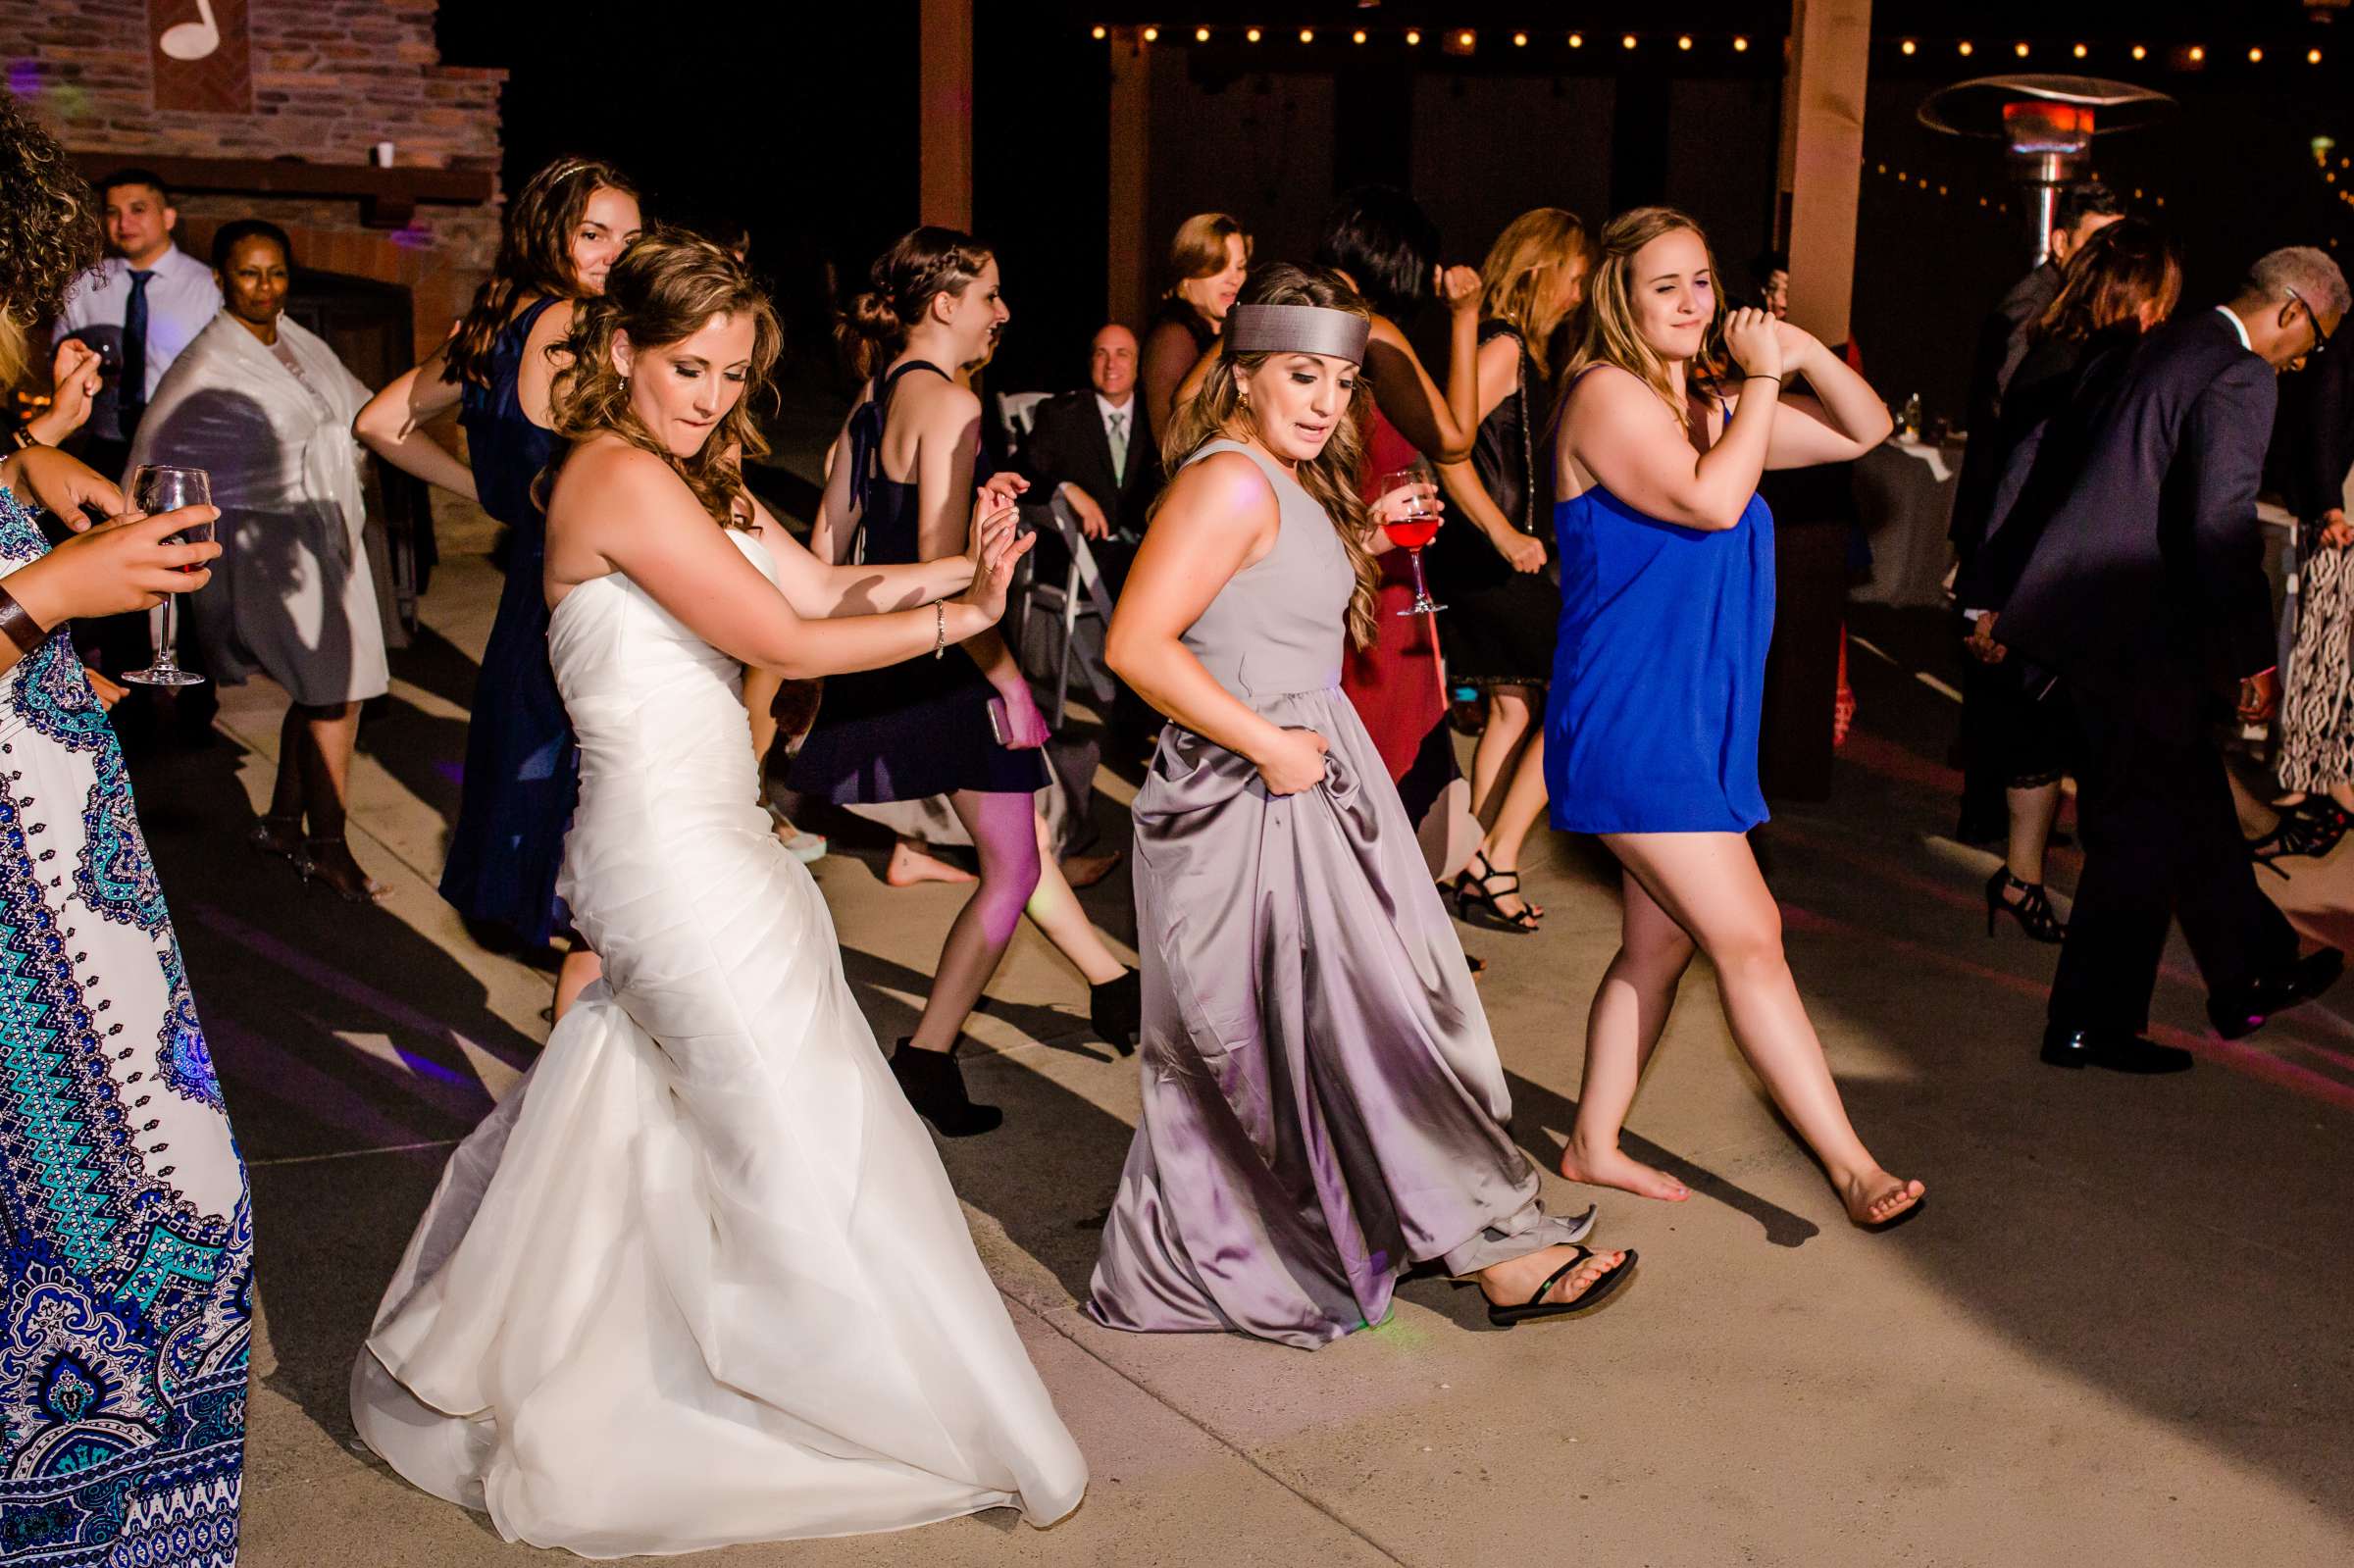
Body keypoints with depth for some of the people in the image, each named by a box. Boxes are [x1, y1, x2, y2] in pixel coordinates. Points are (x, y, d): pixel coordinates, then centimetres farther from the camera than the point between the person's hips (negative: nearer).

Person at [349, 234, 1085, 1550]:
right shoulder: (625, 477, -16)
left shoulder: (695, 481, 14)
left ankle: (457, 1374, 37)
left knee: (632, 1117, 21)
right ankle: (958, 1434, 13)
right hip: (678, 855, -10)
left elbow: (827, 587, 9)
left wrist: (958, 565, -6)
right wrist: (960, 618, -11)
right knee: (810, 1136, -1)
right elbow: (787, 640, -18)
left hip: (703, 839, 10)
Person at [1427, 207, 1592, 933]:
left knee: (1512, 710, 14)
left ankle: (1477, 873, 20)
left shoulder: (1516, 346, 15)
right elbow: (1448, 445, -24)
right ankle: (1497, 857, -1)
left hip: (1487, 556, 10)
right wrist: (1504, 535, -24)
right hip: (1490, 562, -10)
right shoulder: (1505, 346, -14)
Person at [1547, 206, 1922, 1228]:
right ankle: (1851, 1166, -4)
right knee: (1748, 937, -8)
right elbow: (1710, 501, -23)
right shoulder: (1606, 396, -11)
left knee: (1659, 945, 13)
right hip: (1629, 722, -9)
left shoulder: (1711, 404, 16)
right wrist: (1763, 380, -14)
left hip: (1698, 720, 9)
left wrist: (1805, 355, 1)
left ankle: (1595, 1145, 24)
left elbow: (1865, 431, 17)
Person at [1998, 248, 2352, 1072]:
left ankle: (2250, 977, 36)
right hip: (2134, 632, -10)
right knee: (2142, 831, 3)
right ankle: (2090, 1025, 13)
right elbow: (2223, 529, -22)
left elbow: (2080, 442, 20)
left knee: (2193, 806, 21)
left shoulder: (2165, 343, 13)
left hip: (2087, 604, 10)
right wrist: (2253, 655, -14)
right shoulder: (2242, 377, -14)